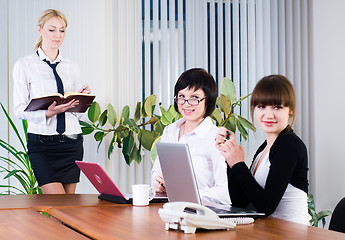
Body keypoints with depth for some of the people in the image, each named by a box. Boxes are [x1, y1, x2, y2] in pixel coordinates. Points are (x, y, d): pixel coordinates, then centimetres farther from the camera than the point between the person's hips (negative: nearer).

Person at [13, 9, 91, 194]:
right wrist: (48, 113, -21)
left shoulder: (71, 67, 14)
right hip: (42, 142, -4)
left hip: (72, 142, 4)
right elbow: (20, 109, -4)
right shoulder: (25, 65, 2)